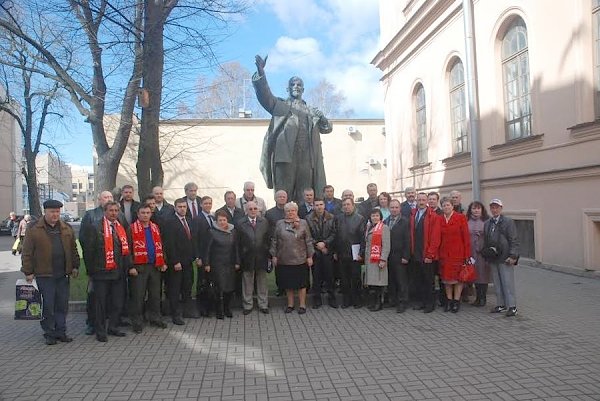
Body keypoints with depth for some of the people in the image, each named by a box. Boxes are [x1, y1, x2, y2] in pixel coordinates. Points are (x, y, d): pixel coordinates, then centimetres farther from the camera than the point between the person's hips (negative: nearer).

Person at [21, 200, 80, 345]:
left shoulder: (67, 229, 9)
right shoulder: (34, 230, -3)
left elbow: (73, 250, 14)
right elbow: (27, 253, -2)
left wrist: (75, 267, 9)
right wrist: (28, 272, -5)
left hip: (63, 275, 4)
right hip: (44, 275, -4)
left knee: (62, 305, 9)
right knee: (47, 306, 3)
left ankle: (61, 332, 20)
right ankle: (49, 334, 16)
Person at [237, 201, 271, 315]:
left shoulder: (264, 222, 4)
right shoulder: (240, 223, -3)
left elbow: (268, 239, 4)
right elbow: (238, 243, -4)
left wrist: (269, 256, -1)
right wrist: (239, 259, -6)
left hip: (261, 257, 2)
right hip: (247, 258, -2)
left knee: (262, 282, 12)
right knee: (247, 283, 9)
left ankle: (263, 305, 24)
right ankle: (248, 305, 23)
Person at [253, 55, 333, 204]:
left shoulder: (311, 111, 27)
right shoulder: (280, 105, 18)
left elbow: (327, 128, 23)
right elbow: (265, 96, 2)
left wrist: (322, 118, -1)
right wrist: (260, 72, -14)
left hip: (307, 157, 3)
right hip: (285, 154, -3)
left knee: (304, 199, -1)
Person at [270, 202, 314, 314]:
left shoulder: (303, 223, 2)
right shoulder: (279, 224, 5)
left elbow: (309, 241, 2)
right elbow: (274, 241, 7)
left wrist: (310, 256, -1)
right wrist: (274, 255, 3)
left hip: (300, 260, -1)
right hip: (284, 260, 1)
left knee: (301, 283, 5)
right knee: (288, 284, 9)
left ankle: (302, 305, 16)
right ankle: (290, 304, 23)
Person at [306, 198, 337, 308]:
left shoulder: (331, 218, 3)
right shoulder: (308, 219, 0)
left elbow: (333, 234, 0)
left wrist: (324, 243, -12)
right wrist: (317, 245, -9)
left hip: (328, 251, 1)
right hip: (314, 251, 0)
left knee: (329, 275, 4)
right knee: (316, 276, 5)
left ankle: (331, 298, 16)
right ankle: (317, 299, 14)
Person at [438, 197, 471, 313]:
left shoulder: (461, 218, -4)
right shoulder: (439, 220, 5)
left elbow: (466, 237, -5)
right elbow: (438, 238, 6)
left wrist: (467, 254, -8)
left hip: (458, 253, -3)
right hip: (444, 253, 3)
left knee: (458, 277, 4)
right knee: (446, 277, 7)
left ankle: (456, 301, 14)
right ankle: (449, 300, 19)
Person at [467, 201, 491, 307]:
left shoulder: (486, 221, 1)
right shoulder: (467, 221, 6)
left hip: (483, 251, -2)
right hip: (471, 252, 2)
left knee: (483, 274, 0)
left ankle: (483, 298, 11)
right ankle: (478, 297, 18)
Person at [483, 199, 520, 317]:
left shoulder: (508, 222, -2)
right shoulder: (487, 224, 15)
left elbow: (514, 240, -7)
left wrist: (513, 256, -14)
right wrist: (486, 254, 10)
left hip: (505, 258, -6)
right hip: (492, 259, 6)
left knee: (508, 283, -3)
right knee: (497, 284, 11)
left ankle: (512, 307, 4)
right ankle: (501, 305, 20)